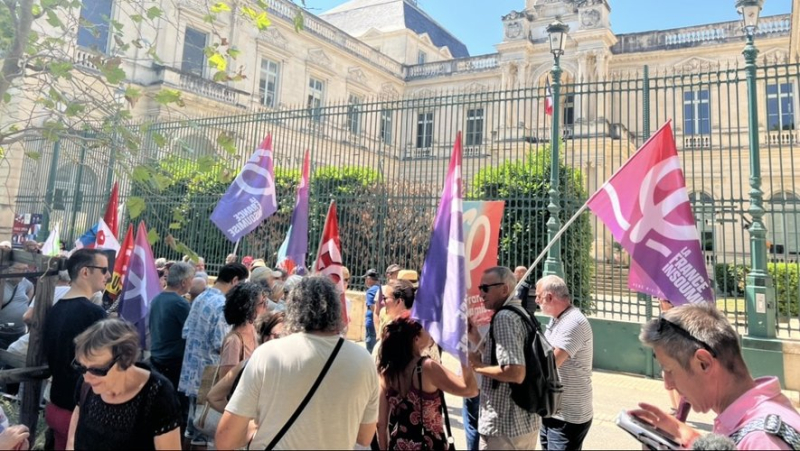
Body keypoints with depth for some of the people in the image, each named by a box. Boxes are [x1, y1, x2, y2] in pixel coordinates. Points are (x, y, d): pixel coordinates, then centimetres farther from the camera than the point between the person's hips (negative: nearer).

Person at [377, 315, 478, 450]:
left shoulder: (386, 372, -5)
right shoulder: (427, 367, -20)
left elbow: (381, 423, -1)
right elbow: (470, 390, -19)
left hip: (397, 446, 5)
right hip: (429, 445, -4)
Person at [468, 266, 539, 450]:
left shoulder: (504, 317, -20)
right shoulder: (519, 313, 9)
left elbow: (516, 373, -29)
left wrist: (477, 366, -16)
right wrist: (474, 337, 6)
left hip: (504, 426, -9)